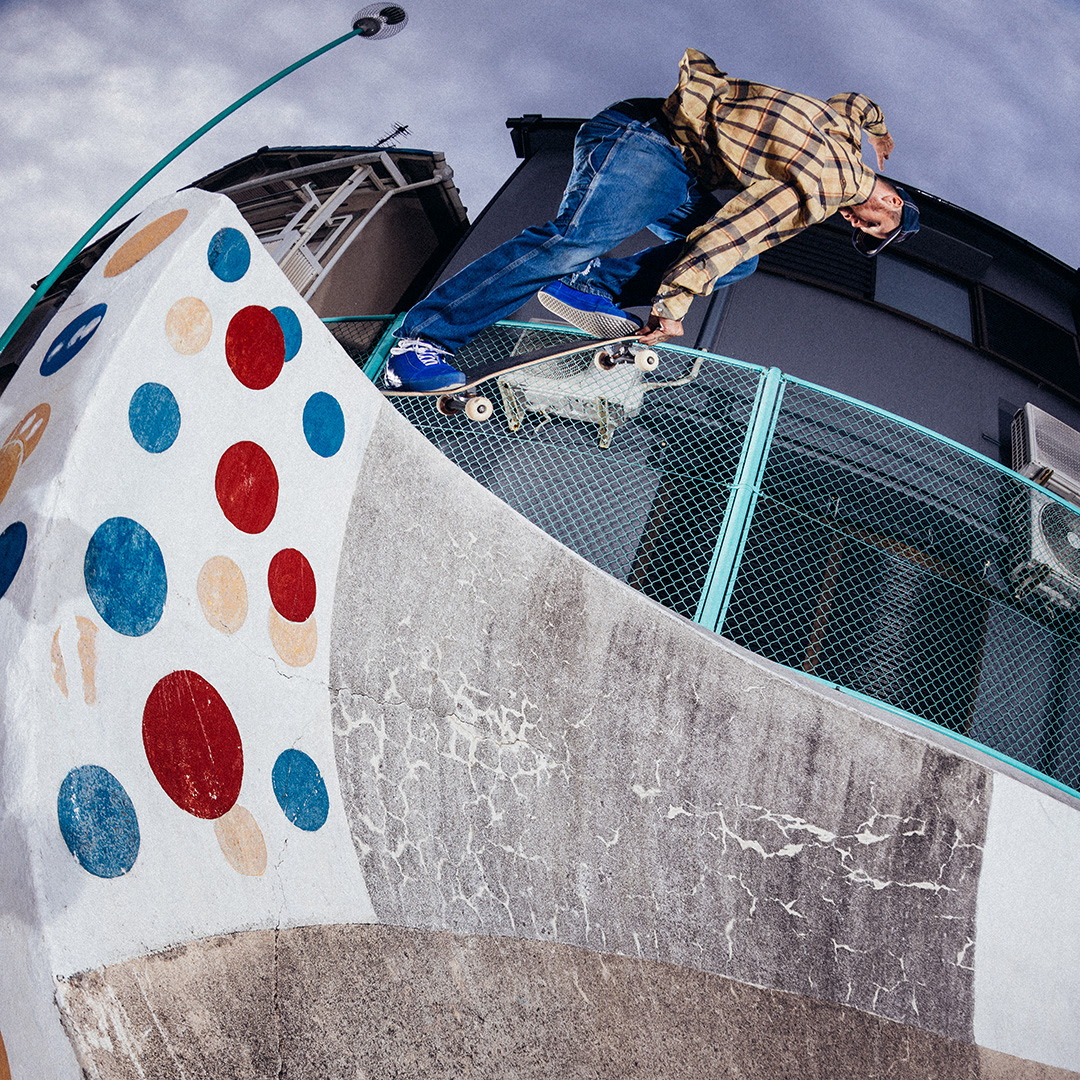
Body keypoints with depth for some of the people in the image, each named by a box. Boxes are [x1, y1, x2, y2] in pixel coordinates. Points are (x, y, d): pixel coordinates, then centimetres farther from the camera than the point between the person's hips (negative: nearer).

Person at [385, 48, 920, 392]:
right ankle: (421, 340, -33)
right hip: (645, 138, -10)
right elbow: (726, 234, -23)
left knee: (739, 262, -1)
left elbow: (855, 100, 37)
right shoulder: (815, 189, -16)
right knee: (574, 238, -29)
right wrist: (673, 306, -22)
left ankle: (592, 286, -12)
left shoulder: (848, 128, 13)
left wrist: (879, 132, 57)